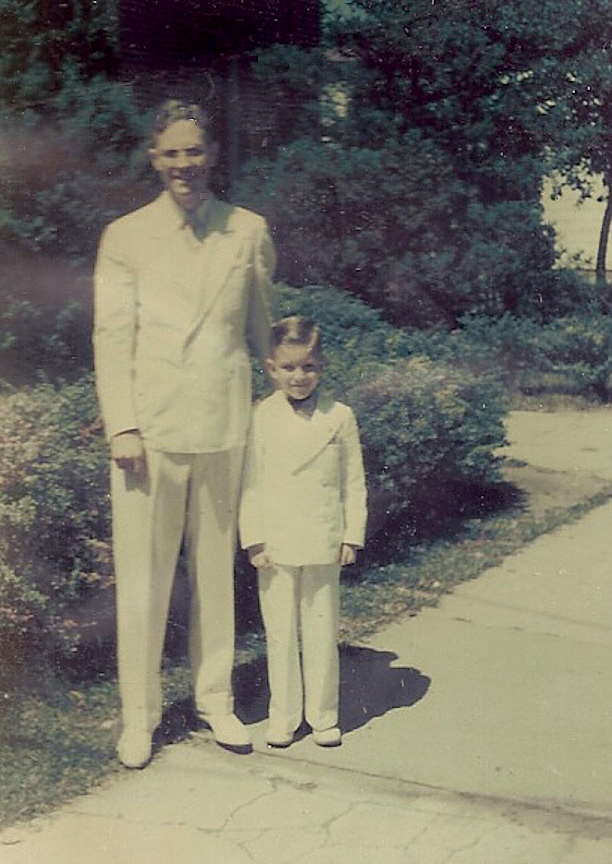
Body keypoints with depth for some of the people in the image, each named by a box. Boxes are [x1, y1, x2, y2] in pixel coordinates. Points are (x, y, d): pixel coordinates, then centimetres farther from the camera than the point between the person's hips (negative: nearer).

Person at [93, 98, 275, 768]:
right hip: (150, 428, -1)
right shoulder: (126, 236, 5)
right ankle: (139, 714, 15)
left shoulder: (249, 232, 10)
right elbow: (111, 336, 1)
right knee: (142, 575, 1)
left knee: (217, 568, 10)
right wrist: (122, 427, -7)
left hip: (225, 426, 2)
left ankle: (215, 700, 25)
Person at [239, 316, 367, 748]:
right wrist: (254, 540, -5)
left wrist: (352, 536, 1)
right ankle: (284, 717, 22)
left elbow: (354, 482, 6)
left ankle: (323, 715, 23)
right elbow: (249, 482, 0)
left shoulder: (340, 416, 1)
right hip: (275, 546, 0)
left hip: (323, 545, 0)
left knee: (322, 633, 8)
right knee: (280, 634, 8)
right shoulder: (261, 418, -1)